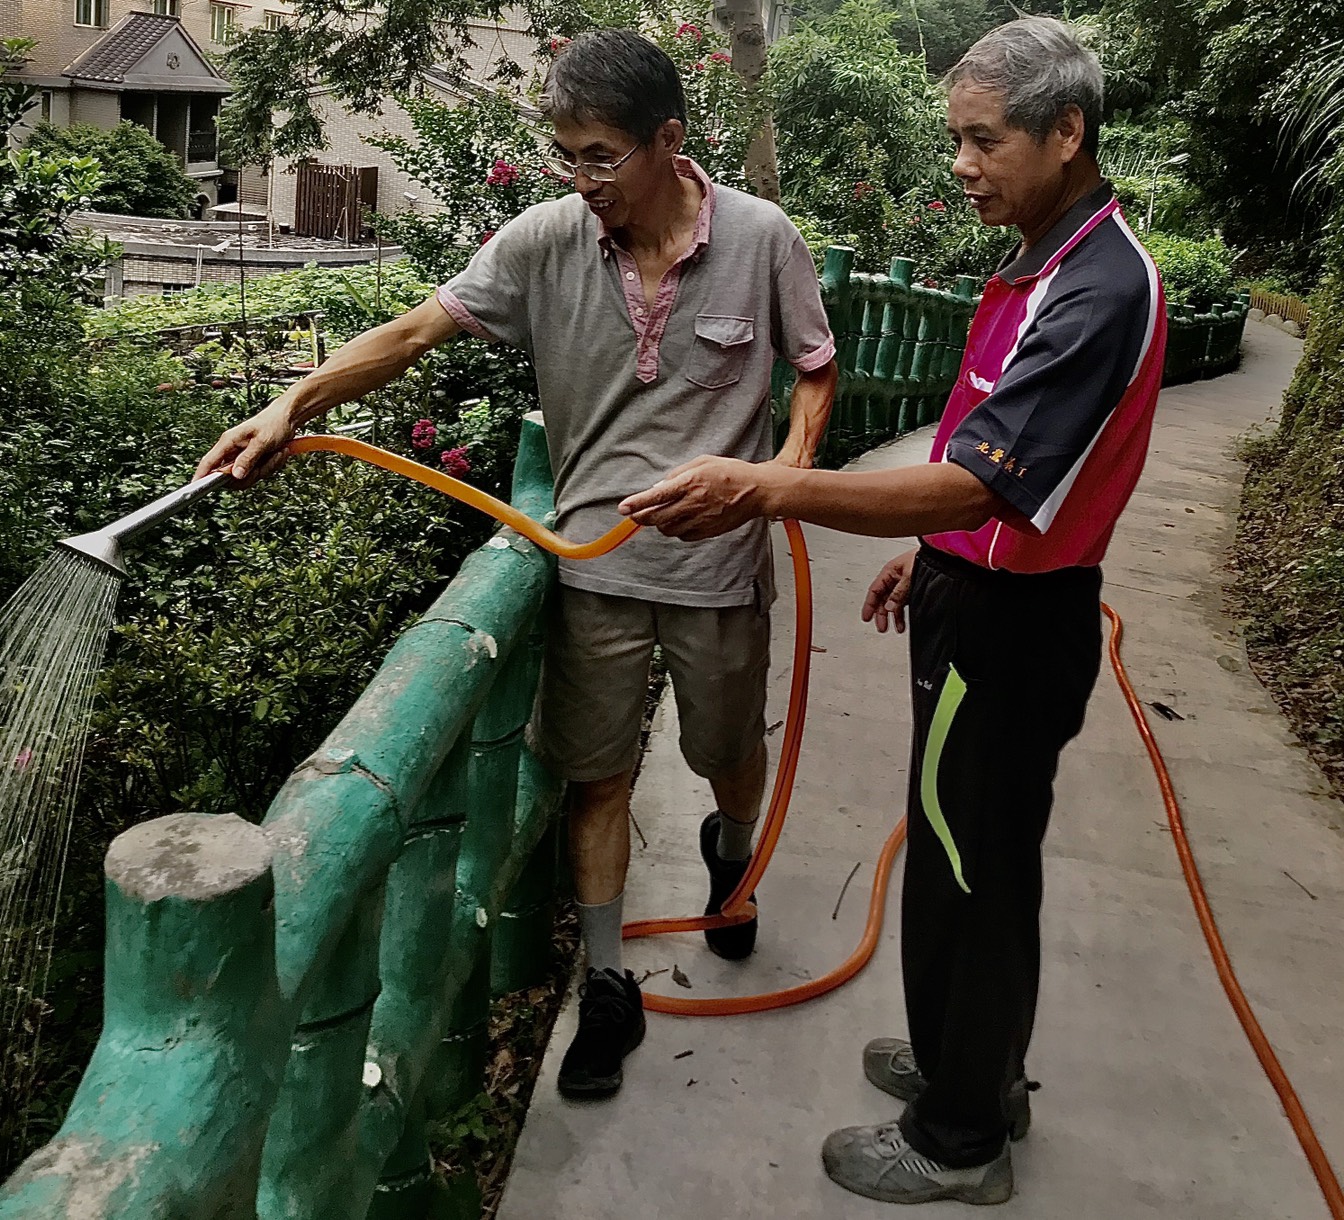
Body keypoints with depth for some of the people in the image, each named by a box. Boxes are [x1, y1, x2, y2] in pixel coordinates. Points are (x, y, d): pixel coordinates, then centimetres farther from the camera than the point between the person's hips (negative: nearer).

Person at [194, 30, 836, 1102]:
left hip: (719, 560, 0)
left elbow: (816, 367, 3)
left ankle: (731, 855, 56)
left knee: (731, 752, 19)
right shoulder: (548, 238, -8)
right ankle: (609, 988, 26)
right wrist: (292, 408, -21)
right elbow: (416, 331, -10)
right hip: (597, 561, 1)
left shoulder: (760, 238, -10)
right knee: (597, 773, 8)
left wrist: (794, 458, -17)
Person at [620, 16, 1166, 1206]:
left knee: (968, 871, 4)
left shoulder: (1099, 292, -24)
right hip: (978, 597, 10)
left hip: (1009, 628, -10)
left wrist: (764, 491, -38)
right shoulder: (1046, 263, 8)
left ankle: (959, 1140, 23)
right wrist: (931, 552, 21)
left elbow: (975, 481, -33)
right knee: (977, 859, 21)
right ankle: (980, 1067, 40)